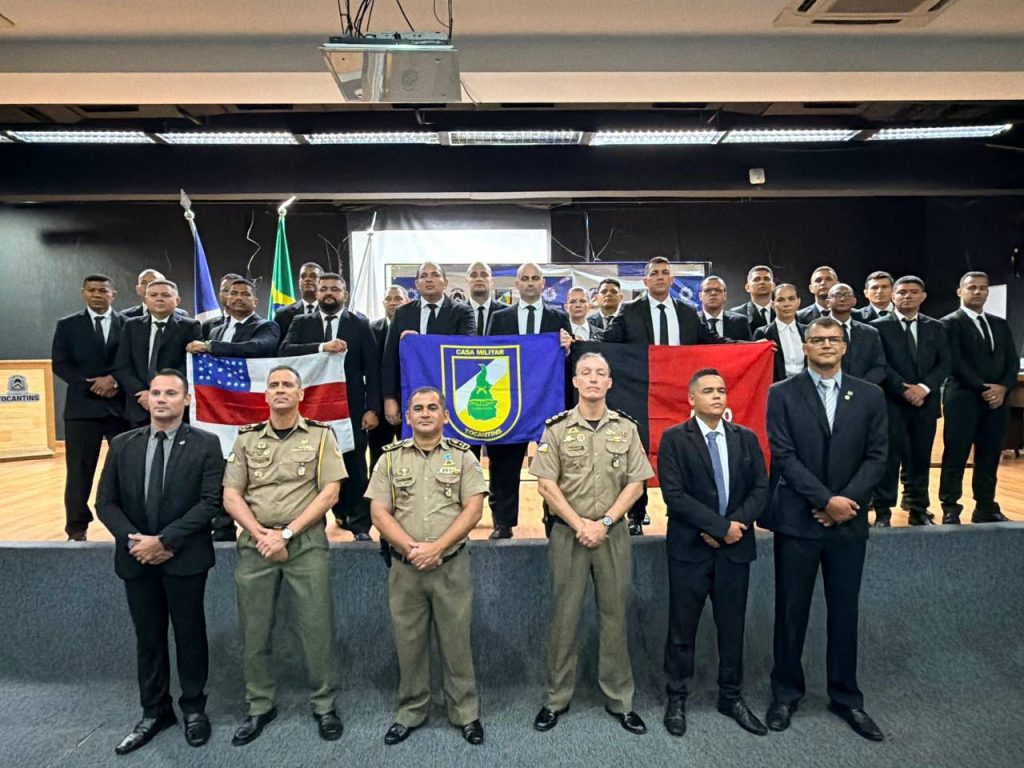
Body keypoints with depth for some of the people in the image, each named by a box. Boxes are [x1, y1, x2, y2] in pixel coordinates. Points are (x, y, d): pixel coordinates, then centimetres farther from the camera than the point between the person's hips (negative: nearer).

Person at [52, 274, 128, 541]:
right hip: (82, 405, 0)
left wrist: (114, 379, -15)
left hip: (122, 406, 0)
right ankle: (77, 529, 13)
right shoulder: (67, 325, 9)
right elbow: (60, 364, 1)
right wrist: (92, 385, -11)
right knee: (79, 469, 3)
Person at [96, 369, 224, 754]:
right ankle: (154, 711, 31)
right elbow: (106, 502, 5)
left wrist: (164, 540, -17)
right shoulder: (122, 444, 5)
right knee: (148, 638, 14)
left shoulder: (205, 444, -6)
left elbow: (210, 502, -12)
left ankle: (194, 709, 27)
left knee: (189, 634, 9)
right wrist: (133, 540, -10)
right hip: (135, 557, 3)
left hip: (185, 557, -3)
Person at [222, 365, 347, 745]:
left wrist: (286, 533, -11)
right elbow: (231, 496, 4)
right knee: (254, 631, 10)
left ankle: (324, 705, 19)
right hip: (255, 543, 3)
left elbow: (329, 492, -6)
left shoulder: (320, 435, 1)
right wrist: (262, 535, -10)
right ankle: (260, 707, 27)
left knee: (317, 627, 2)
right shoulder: (246, 438, 8)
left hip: (306, 541, -2)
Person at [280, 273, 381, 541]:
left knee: (354, 466, 3)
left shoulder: (359, 325, 5)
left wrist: (372, 408, -8)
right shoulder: (301, 323, 9)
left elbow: (372, 368, 0)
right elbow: (285, 350, -9)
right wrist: (321, 347, -23)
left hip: (351, 407, -1)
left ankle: (360, 525, 11)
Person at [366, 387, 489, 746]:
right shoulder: (391, 457, 4)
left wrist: (435, 547, -15)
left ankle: (466, 713, 24)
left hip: (452, 566, -1)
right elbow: (379, 513, -2)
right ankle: (410, 712, 30)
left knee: (456, 640, 8)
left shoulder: (462, 455, 0)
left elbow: (473, 509, -7)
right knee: (408, 642, 12)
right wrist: (411, 549, -14)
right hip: (404, 567, 2)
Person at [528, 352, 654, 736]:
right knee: (564, 615, 7)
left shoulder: (626, 428, 3)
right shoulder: (556, 428, -2)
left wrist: (604, 523, -9)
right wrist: (579, 525, -11)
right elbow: (546, 485, -5)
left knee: (614, 615, 9)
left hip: (613, 532, 1)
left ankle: (619, 700, 23)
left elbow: (635, 484, 0)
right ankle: (556, 698, 21)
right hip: (567, 532, -1)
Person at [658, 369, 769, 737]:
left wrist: (738, 523, -12)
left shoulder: (746, 438, 7)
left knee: (732, 626, 14)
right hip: (690, 547, -3)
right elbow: (674, 495, -14)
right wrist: (720, 527, -16)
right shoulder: (674, 438, -7)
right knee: (682, 628, 7)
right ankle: (676, 699, 23)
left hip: (735, 547, 4)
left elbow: (760, 488, 4)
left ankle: (731, 697, 31)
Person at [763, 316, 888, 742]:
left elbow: (877, 457, 2)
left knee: (845, 612, 12)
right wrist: (825, 500, -15)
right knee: (791, 611, 7)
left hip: (849, 521, 2)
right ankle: (786, 693, 23)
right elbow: (784, 456, -9)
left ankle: (846, 697, 28)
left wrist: (847, 501, -10)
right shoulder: (783, 394, -2)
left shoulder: (870, 396, 6)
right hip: (797, 519, -2)